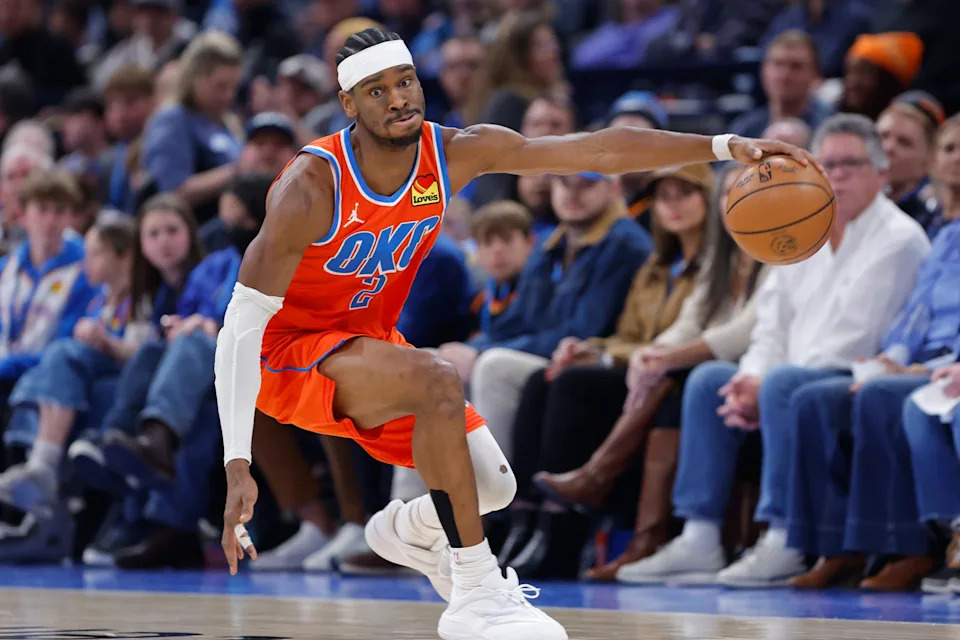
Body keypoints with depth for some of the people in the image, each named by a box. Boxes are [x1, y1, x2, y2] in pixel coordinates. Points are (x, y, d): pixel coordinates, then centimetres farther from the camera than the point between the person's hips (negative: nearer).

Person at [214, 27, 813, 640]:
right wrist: (238, 466, -35)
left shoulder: (458, 153, -12)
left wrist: (727, 146, -20)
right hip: (287, 354, -7)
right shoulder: (310, 187, -28)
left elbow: (599, 150, -10)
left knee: (493, 486, 2)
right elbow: (242, 322, -28)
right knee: (438, 380, -33)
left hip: (369, 340, 7)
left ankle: (405, 531, 39)